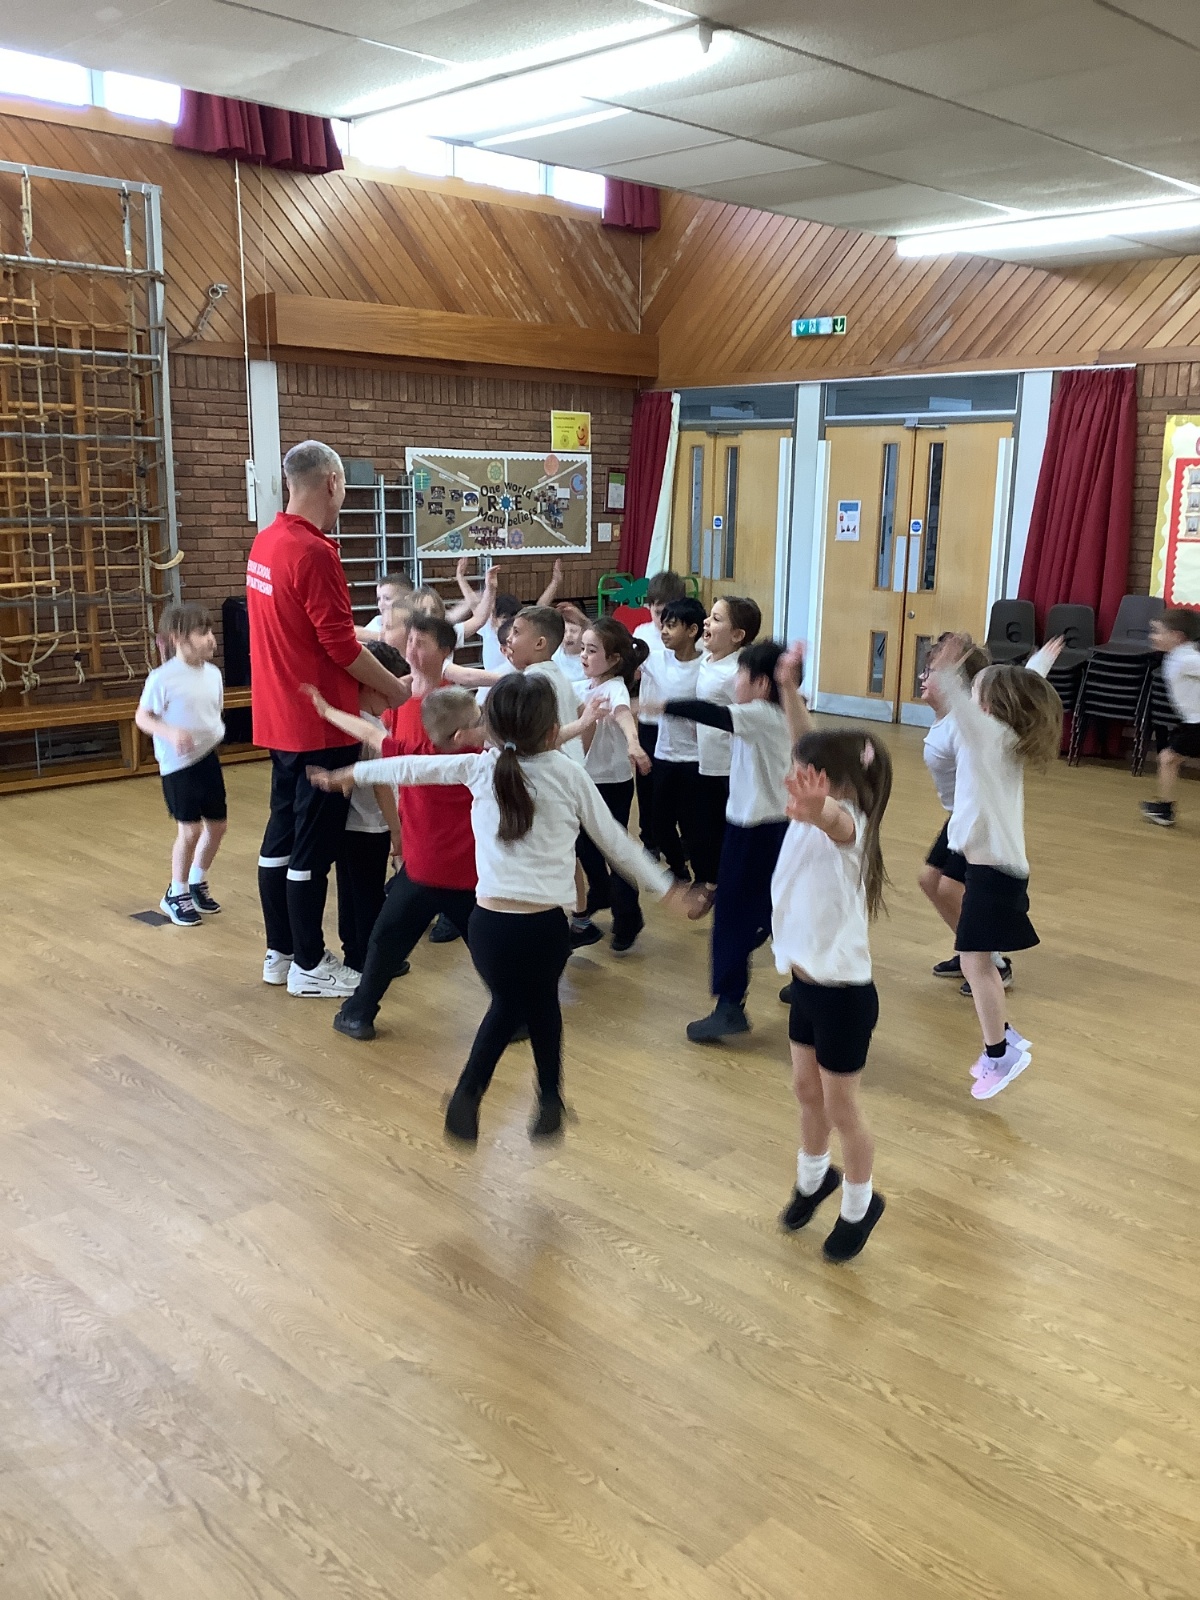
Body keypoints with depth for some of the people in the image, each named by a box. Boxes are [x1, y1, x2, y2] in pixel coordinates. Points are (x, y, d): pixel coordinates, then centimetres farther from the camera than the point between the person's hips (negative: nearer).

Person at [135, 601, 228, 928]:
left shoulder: (213, 673, 3)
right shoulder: (163, 678, -17)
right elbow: (142, 717, -12)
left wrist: (214, 736, 6)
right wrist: (171, 733, -26)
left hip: (209, 759, 7)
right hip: (179, 764, -6)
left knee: (217, 825, 12)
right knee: (190, 830, -3)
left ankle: (197, 883, 33)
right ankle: (176, 895, 16)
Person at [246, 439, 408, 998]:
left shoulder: (266, 542, 7)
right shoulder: (313, 553, -20)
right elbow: (340, 646, -19)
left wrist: (363, 641, 20)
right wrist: (398, 690, -7)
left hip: (280, 717, 9)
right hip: (318, 723, -9)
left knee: (282, 833, 15)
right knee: (313, 846, 1)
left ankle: (280, 952, 26)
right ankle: (308, 966, 11)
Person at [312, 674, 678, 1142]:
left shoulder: (481, 767, 7)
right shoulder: (568, 773, 2)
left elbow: (411, 767, 18)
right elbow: (613, 839, 8)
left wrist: (350, 773, 33)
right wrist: (662, 885, 19)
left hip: (488, 924, 2)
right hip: (544, 927, -1)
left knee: (509, 1003, 27)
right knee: (542, 999, 27)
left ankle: (468, 1094, 14)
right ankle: (550, 1101, 34)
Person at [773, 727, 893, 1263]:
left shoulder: (848, 826, -30)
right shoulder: (810, 821, -2)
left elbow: (835, 818, -54)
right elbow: (806, 747, 10)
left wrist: (815, 809, -73)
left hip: (843, 993, -8)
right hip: (806, 981, 8)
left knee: (840, 1107, 10)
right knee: (806, 1090, 25)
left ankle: (860, 1206, 34)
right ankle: (813, 1177, 51)